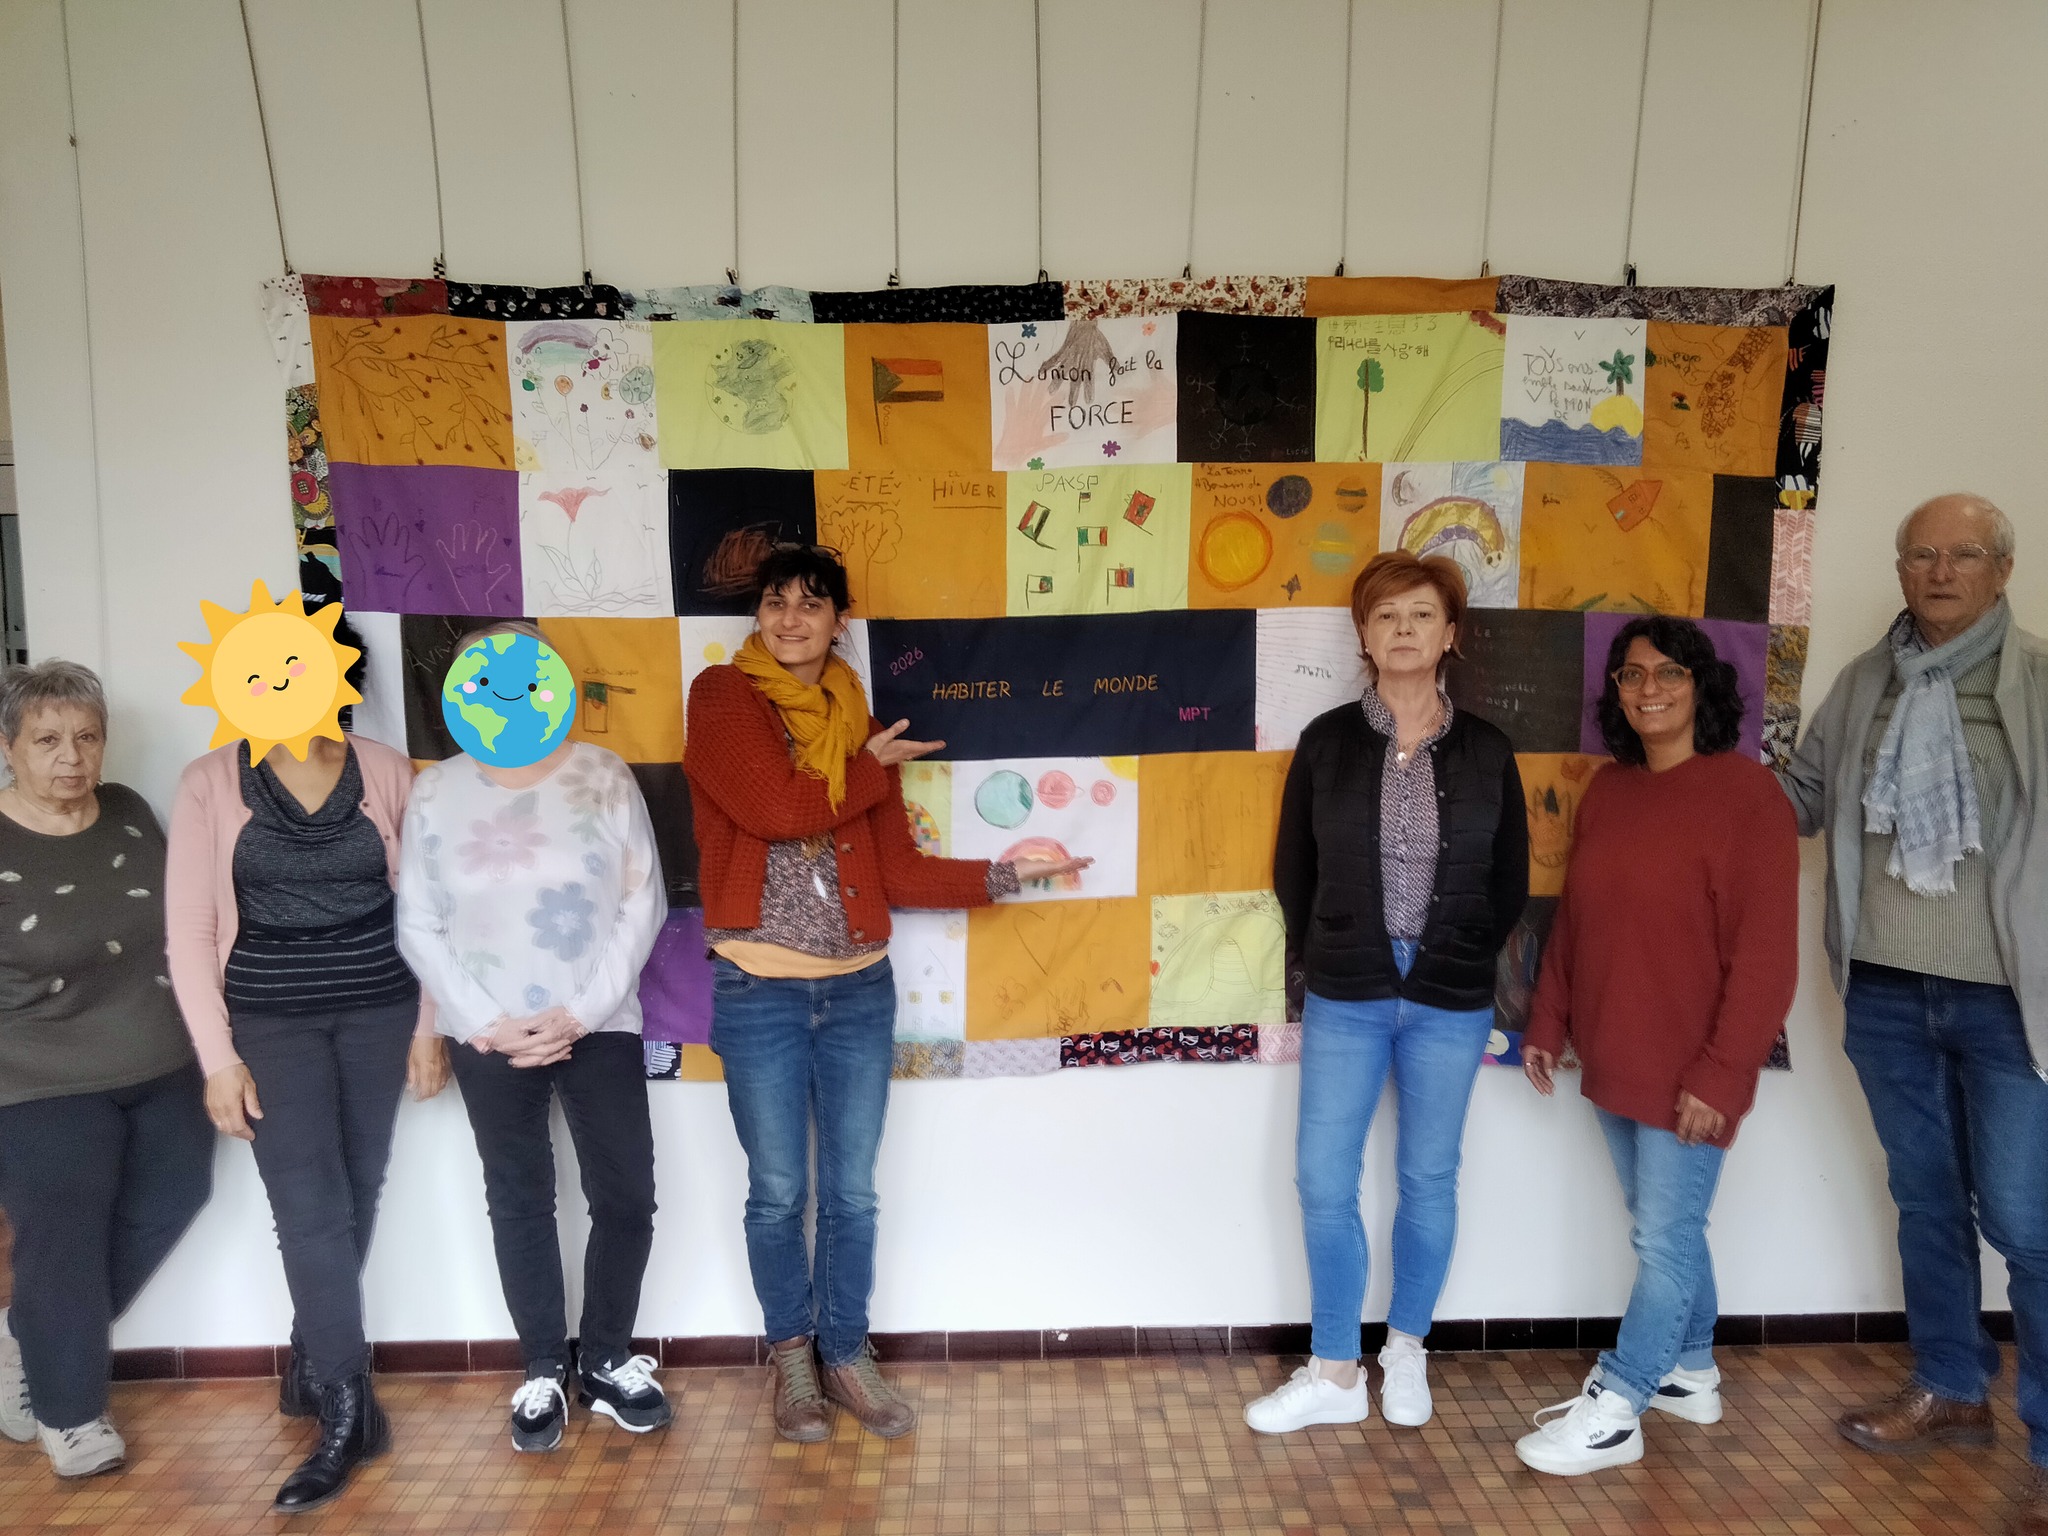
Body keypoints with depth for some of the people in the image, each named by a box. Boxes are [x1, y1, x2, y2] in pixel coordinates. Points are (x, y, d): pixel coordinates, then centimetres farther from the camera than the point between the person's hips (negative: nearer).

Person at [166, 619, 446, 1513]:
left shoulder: (386, 771, -1)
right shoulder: (210, 783, -4)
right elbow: (189, 930, -3)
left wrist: (430, 1023, 2)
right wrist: (218, 1056, -7)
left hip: (378, 1012, 2)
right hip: (271, 1020, -1)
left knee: (355, 1200, 10)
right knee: (312, 1209, -5)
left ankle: (310, 1369, 32)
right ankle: (348, 1410, 7)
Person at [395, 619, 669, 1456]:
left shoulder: (603, 776, -4)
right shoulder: (435, 792, 0)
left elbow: (643, 904, -5)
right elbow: (418, 927, 1)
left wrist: (580, 1013, -12)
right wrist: (485, 1023, -9)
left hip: (600, 1027, 0)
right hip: (490, 1038, 1)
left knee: (626, 1197, 3)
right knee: (520, 1202, 12)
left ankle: (605, 1360, 24)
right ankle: (543, 1370, 28)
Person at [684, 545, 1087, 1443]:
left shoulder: (861, 726, 8)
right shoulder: (722, 697, -3)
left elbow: (900, 872, 6)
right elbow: (776, 809, -19)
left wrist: (1004, 873, 0)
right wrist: (870, 772, -5)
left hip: (859, 989, 3)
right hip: (759, 993, -3)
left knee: (852, 1191, 12)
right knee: (778, 1192, 10)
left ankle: (847, 1357, 31)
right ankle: (790, 1358, 32)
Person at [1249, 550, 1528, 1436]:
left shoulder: (1485, 751, 0)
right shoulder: (1327, 742, -2)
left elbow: (1510, 881, 7)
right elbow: (1293, 869, 6)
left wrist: (1466, 966, 7)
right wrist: (1323, 960, 7)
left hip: (1450, 1005, 1)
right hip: (1344, 1000, 0)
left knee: (1428, 1180, 12)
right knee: (1324, 1182, 1)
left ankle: (1407, 1351, 33)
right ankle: (1335, 1376, 18)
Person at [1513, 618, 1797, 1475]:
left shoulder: (1745, 793, -13)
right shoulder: (1607, 789, 7)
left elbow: (1765, 951, -16)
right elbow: (1572, 919, 12)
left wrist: (1722, 1070, -17)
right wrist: (1546, 1022, 11)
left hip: (1690, 1070, -7)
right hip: (1613, 1060, 7)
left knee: (1665, 1236, 3)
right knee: (1661, 1230, 19)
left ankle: (1613, 1412, 13)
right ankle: (1689, 1375, 36)